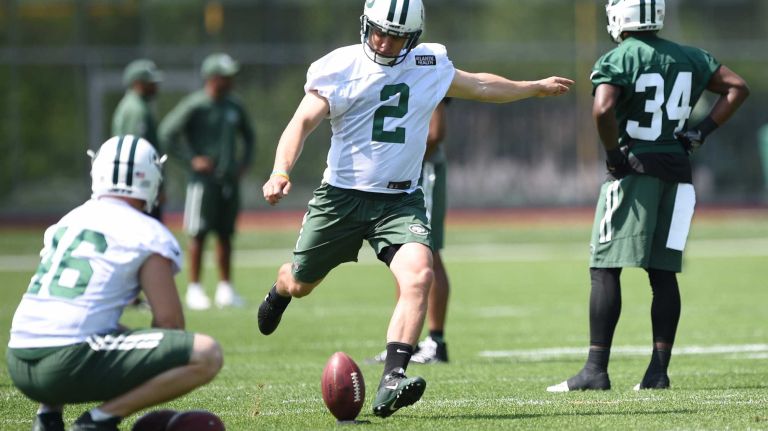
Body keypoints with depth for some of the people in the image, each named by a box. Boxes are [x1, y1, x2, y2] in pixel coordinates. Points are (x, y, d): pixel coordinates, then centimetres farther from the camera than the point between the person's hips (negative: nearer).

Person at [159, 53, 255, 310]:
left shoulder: (234, 106, 10)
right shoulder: (196, 105, -9)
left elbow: (247, 135, 26)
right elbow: (167, 133, -9)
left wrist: (244, 162, 13)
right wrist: (191, 160, -12)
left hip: (229, 179, 6)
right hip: (204, 178, -6)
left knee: (225, 234, 10)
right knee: (198, 234, -4)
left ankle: (225, 288, 16)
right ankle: (194, 289, 0)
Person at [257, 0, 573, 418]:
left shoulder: (430, 64, 5)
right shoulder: (339, 67, -8)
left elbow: (480, 86, 24)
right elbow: (303, 121, -18)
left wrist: (537, 87, 36)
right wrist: (280, 173, -35)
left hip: (400, 201, 2)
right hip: (341, 195, -1)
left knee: (418, 277, -25)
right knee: (301, 283, 14)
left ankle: (391, 381, -33)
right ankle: (279, 291, 55)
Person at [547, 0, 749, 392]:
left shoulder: (619, 60, -9)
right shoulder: (688, 58, 10)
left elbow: (602, 109, -25)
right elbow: (737, 88, 12)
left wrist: (614, 153, -11)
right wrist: (702, 131, 9)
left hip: (634, 169, -6)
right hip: (676, 172, 6)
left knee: (605, 269, -3)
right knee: (663, 272, 9)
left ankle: (596, 368, -8)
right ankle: (659, 370, 7)